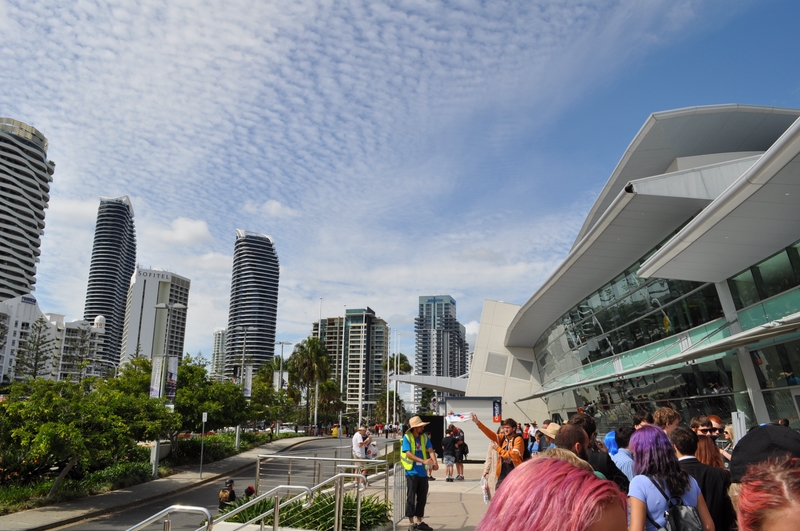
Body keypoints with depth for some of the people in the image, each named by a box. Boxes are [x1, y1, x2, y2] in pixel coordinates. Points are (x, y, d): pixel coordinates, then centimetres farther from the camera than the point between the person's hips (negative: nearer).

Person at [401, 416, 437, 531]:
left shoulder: (424, 437, 6)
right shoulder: (407, 437, -10)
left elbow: (430, 450, -4)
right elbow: (408, 454, -19)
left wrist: (435, 462, -25)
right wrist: (424, 461, -29)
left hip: (423, 473, 5)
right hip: (412, 472, -5)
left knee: (422, 499, 12)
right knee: (411, 499, 2)